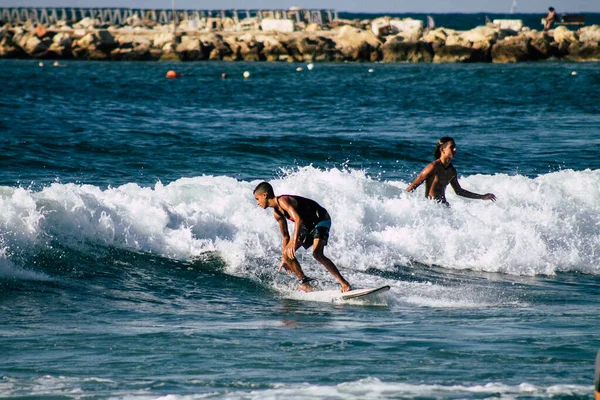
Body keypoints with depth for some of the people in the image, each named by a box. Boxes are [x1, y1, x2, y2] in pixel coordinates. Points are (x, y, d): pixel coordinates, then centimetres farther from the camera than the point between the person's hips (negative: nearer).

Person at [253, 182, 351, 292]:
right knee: (286, 253, 0)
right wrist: (284, 259, 23)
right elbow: (285, 235, 18)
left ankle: (344, 284, -25)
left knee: (317, 254, -28)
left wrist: (294, 242, -45)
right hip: (307, 225, 10)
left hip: (321, 220, -10)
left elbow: (298, 219, -37)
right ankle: (305, 282, 9)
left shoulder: (283, 201, -24)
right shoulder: (277, 213, 5)